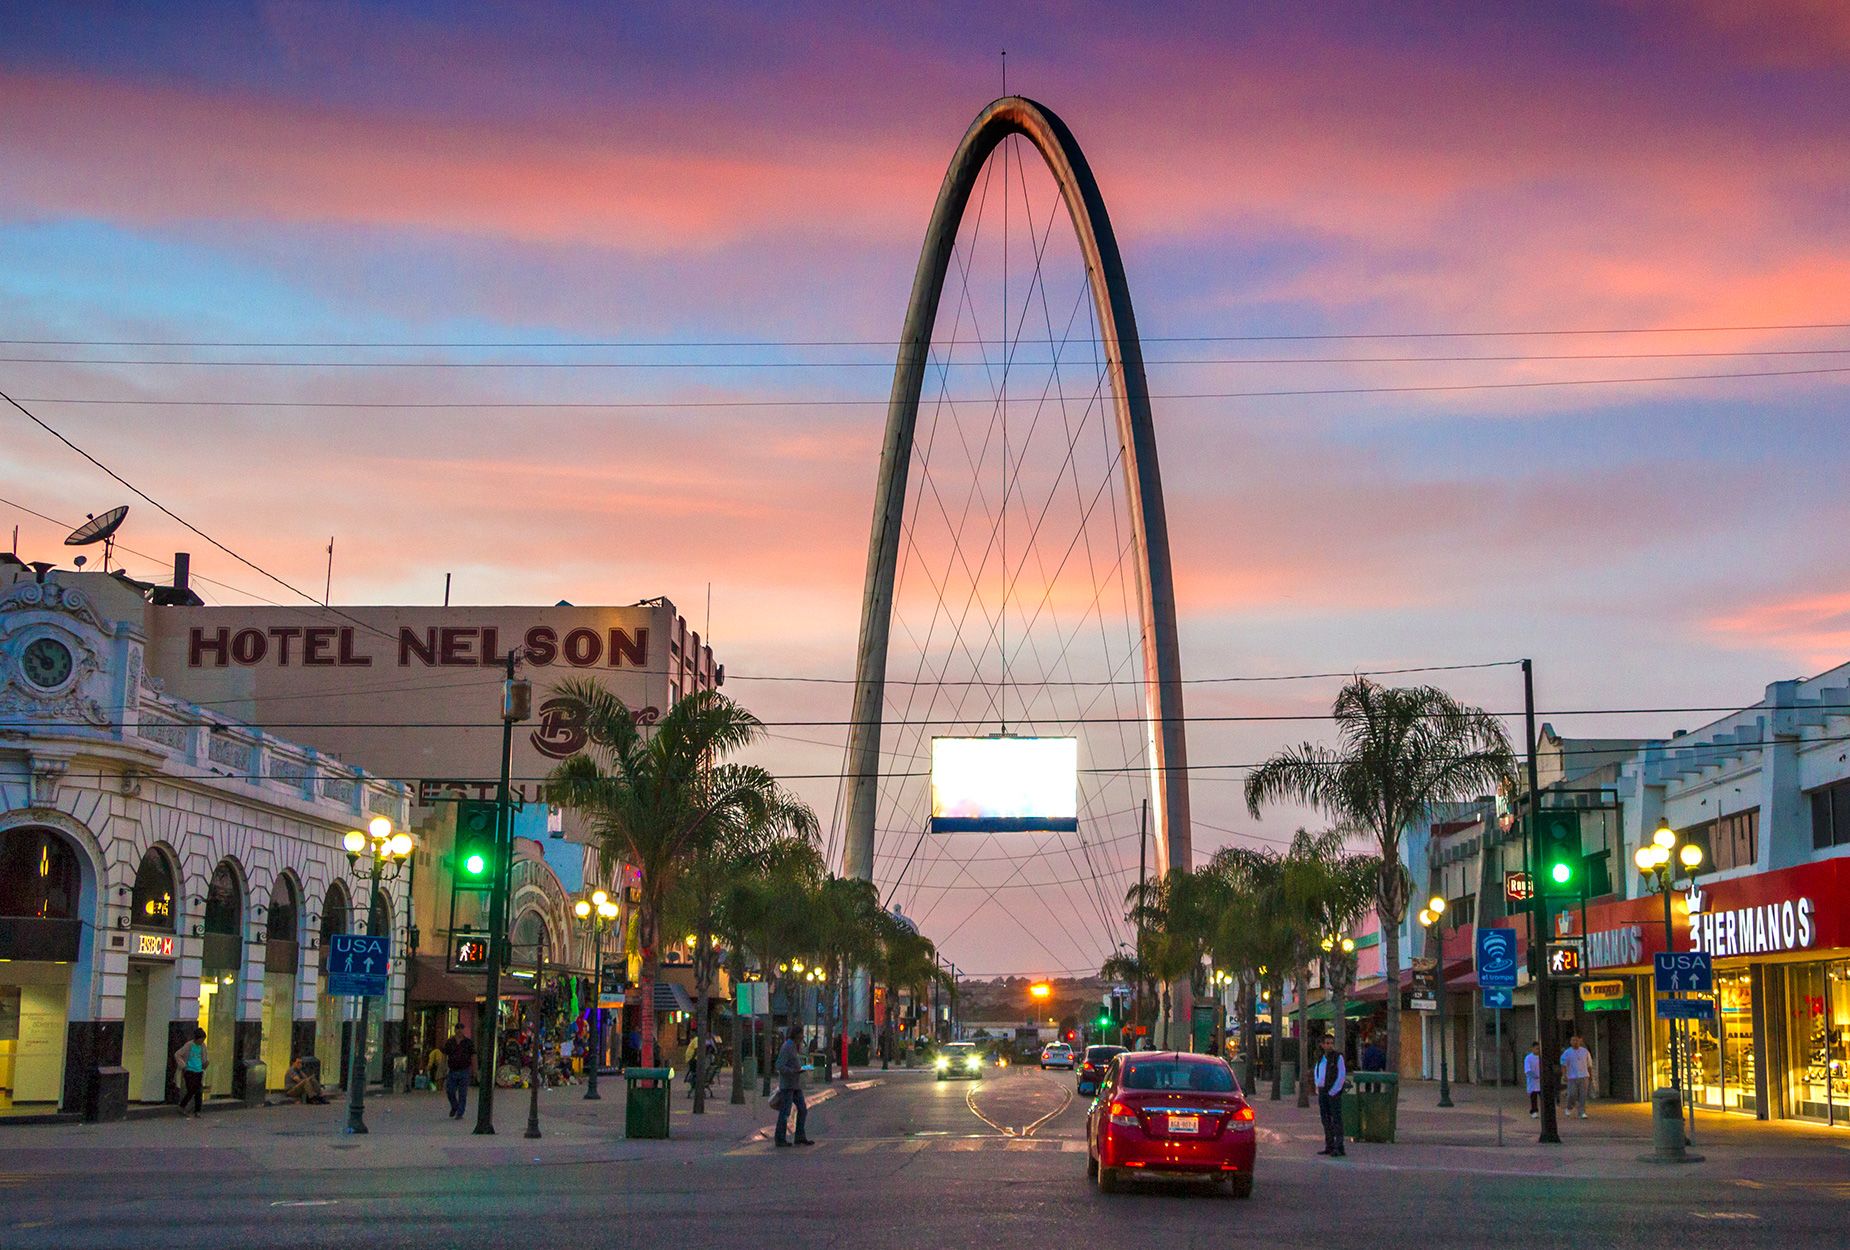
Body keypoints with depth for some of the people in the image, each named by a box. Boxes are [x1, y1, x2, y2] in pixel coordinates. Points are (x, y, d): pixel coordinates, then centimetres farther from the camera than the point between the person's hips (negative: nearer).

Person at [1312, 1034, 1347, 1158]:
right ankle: (1329, 1146, 17)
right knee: (1325, 1119, 10)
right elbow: (1316, 1073, 24)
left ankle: (1339, 1148, -8)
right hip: (1322, 1092, 7)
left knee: (1336, 1119, -7)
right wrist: (1318, 1088, 9)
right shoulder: (1321, 1058, 12)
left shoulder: (1338, 1057, -7)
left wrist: (1333, 1091, -14)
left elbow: (1342, 1075, -11)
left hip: (1334, 1091, -7)